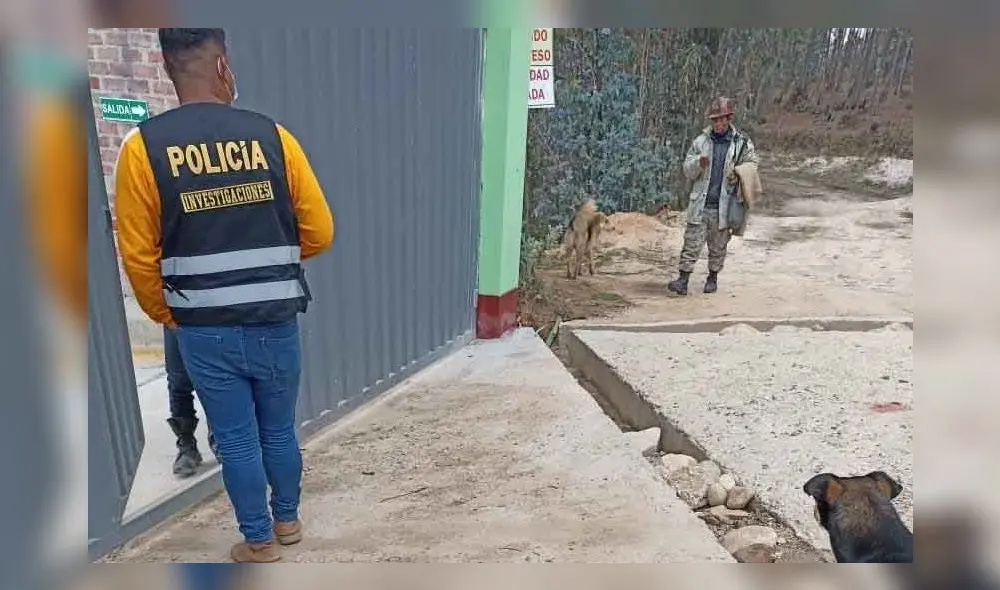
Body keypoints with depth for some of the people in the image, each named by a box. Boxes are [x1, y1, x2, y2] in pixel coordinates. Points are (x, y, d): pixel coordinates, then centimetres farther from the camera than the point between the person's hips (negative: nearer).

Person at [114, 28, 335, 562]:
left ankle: (260, 542, 29)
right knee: (280, 430, 20)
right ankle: (287, 520, 39)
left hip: (205, 331, -1)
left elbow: (138, 254, -4)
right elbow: (319, 232, -2)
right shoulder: (272, 135, -6)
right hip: (275, 323, 1)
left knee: (236, 440, 14)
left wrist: (165, 316, 13)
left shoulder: (143, 146, -7)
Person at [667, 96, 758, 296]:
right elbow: (687, 171, 6)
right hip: (699, 204, 0)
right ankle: (683, 280, -1)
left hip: (723, 205, 0)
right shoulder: (701, 141, 4)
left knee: (718, 246, 12)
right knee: (691, 243, -3)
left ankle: (713, 277, 28)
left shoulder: (742, 143, 2)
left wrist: (738, 176, -7)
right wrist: (698, 163, -15)